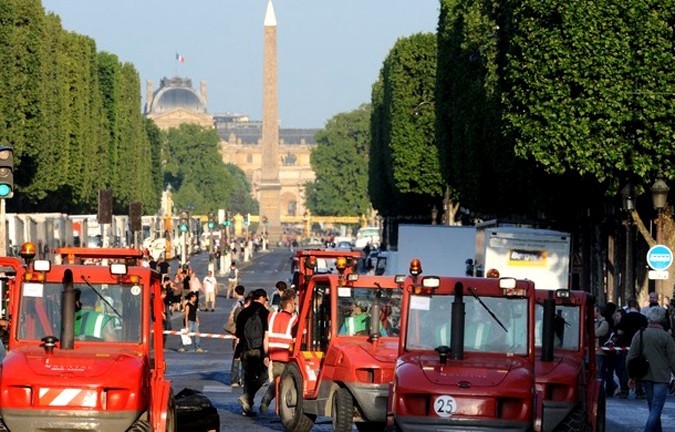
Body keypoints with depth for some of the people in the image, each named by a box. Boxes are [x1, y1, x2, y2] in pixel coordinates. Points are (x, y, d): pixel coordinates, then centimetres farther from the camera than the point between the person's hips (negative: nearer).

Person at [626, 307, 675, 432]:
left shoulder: (639, 334, 1)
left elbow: (630, 357, 3)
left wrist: (631, 376, 12)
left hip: (645, 376, 5)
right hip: (661, 377, -5)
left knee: (653, 408, 17)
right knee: (656, 409, -5)